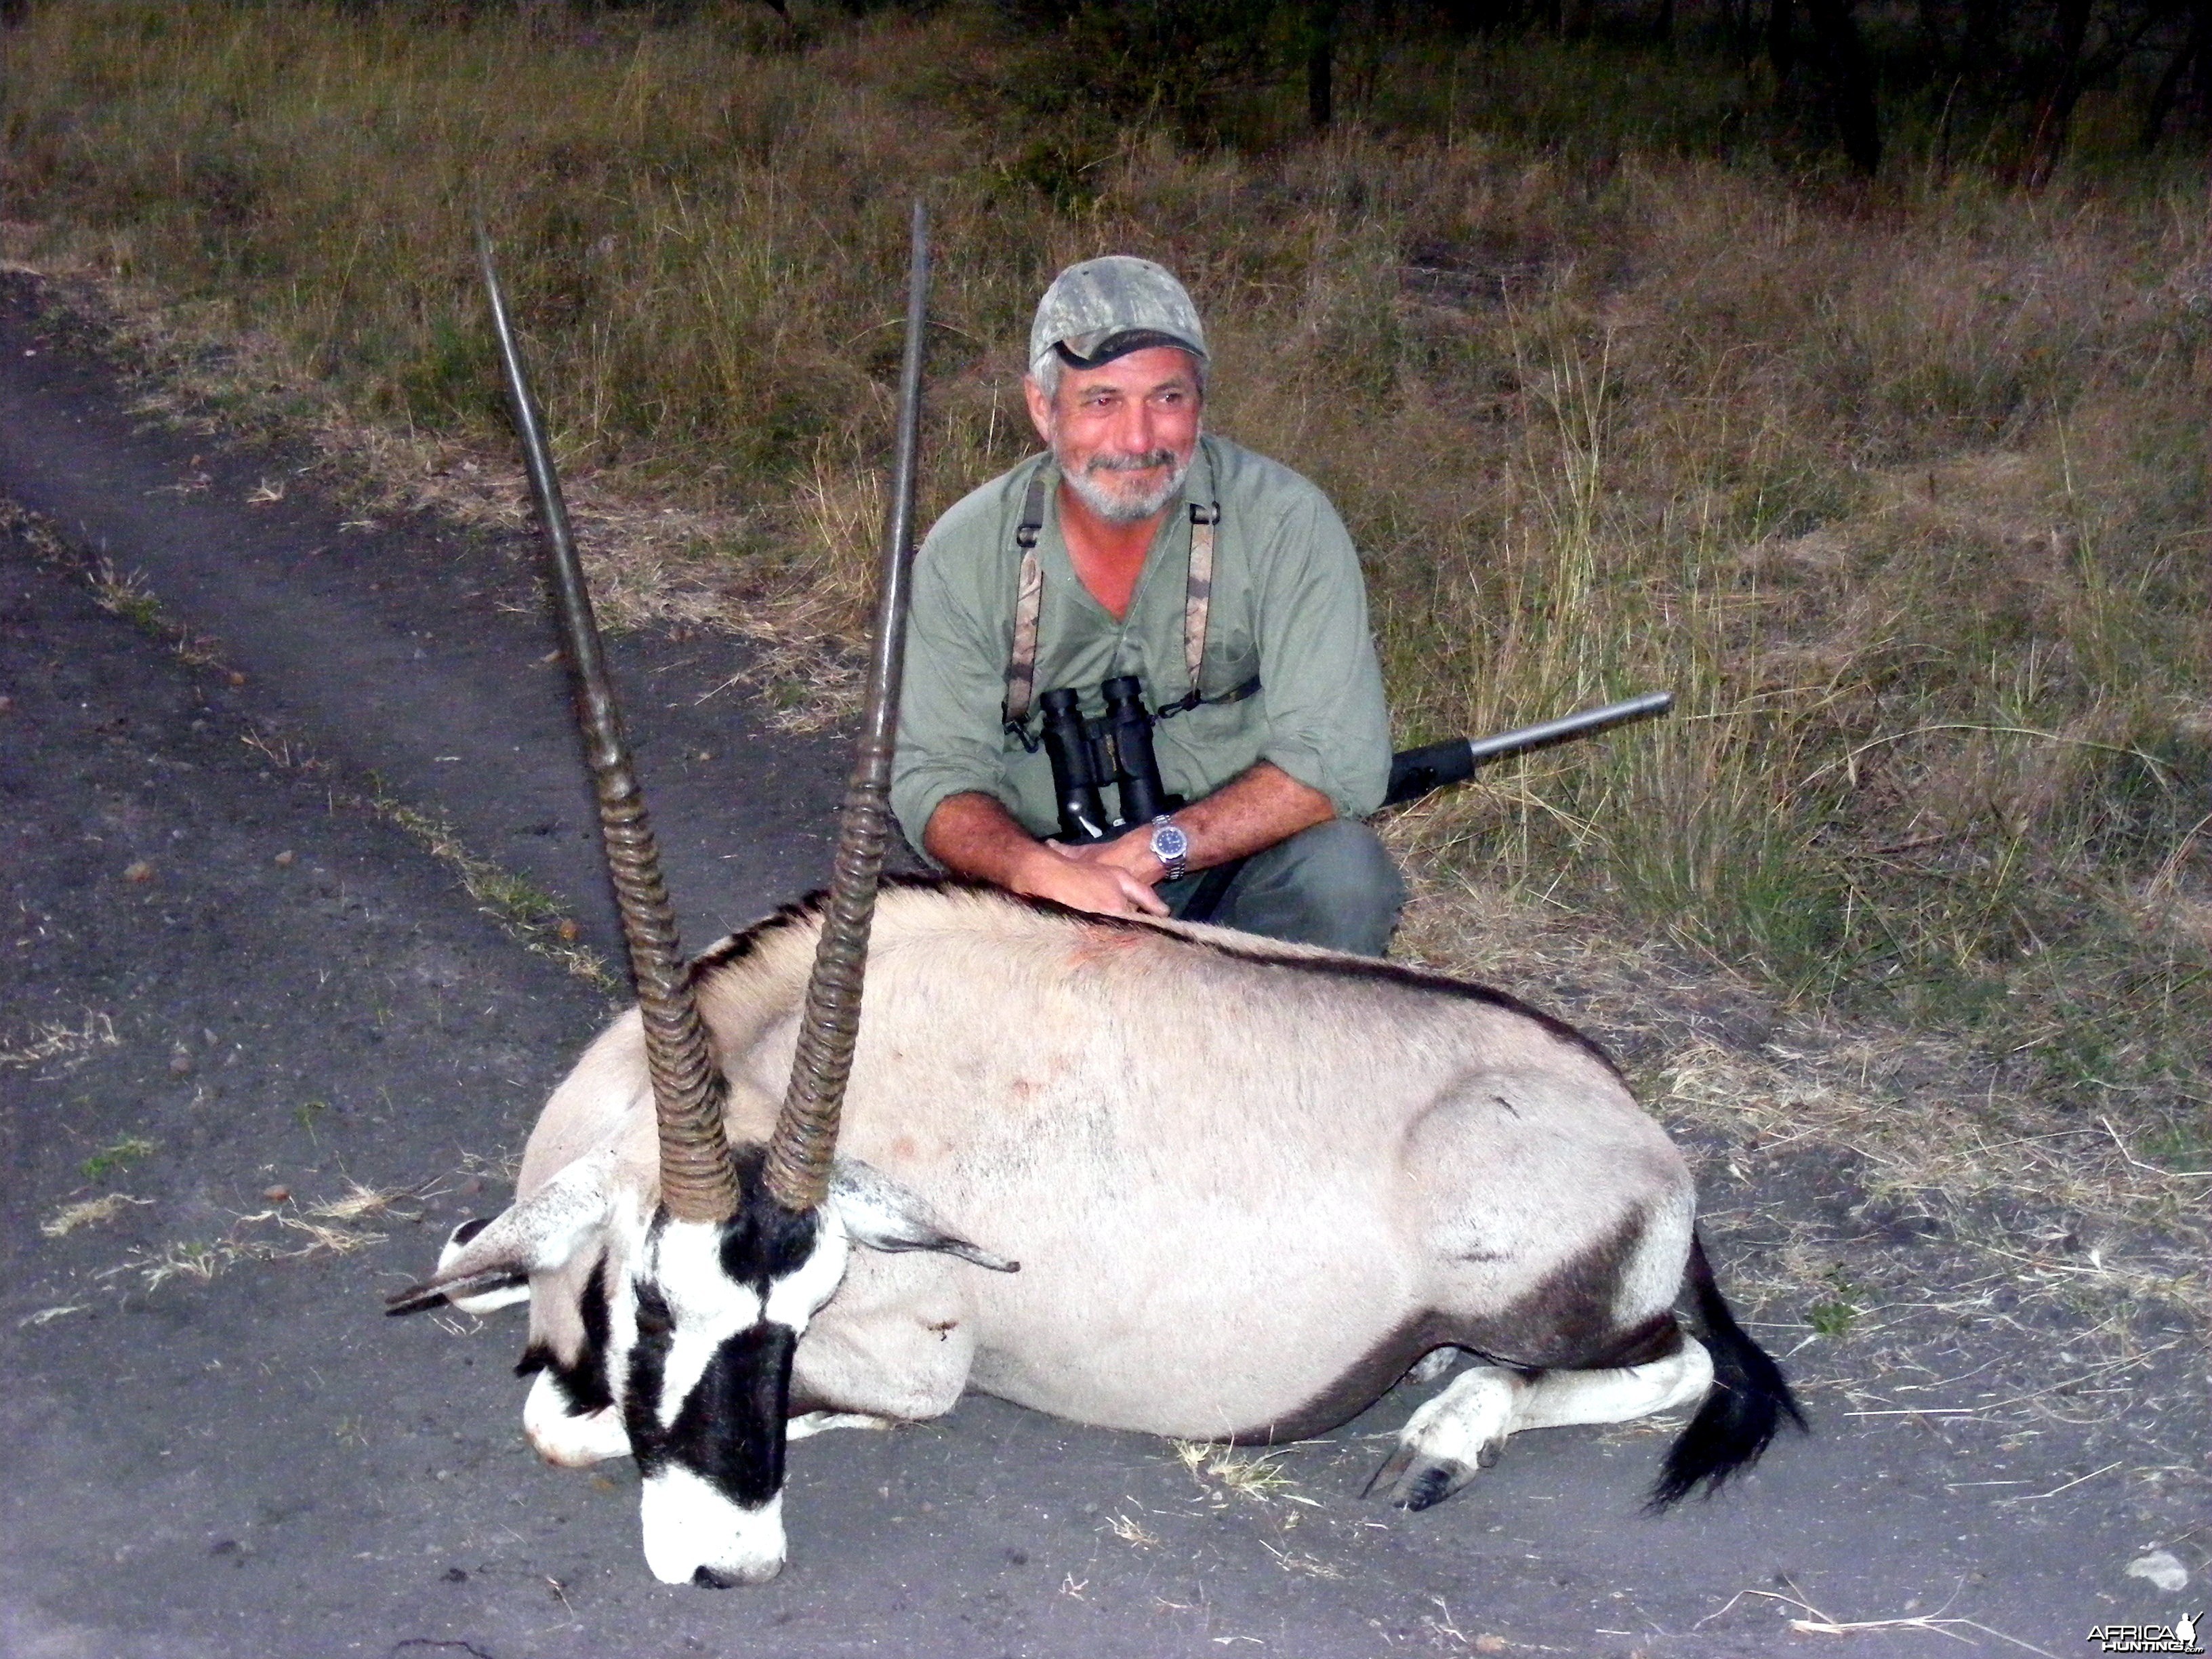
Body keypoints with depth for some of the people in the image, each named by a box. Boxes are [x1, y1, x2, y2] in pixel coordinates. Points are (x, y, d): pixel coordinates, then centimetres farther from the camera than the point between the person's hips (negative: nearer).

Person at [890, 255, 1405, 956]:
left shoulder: (1288, 523, -13)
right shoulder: (964, 554, -8)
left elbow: (1339, 762, -18)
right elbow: (935, 779, -8)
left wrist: (1154, 851, -27)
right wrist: (1043, 873, -30)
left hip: (1237, 879, 0)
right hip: (1043, 901, 1)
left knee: (1343, 871, -30)